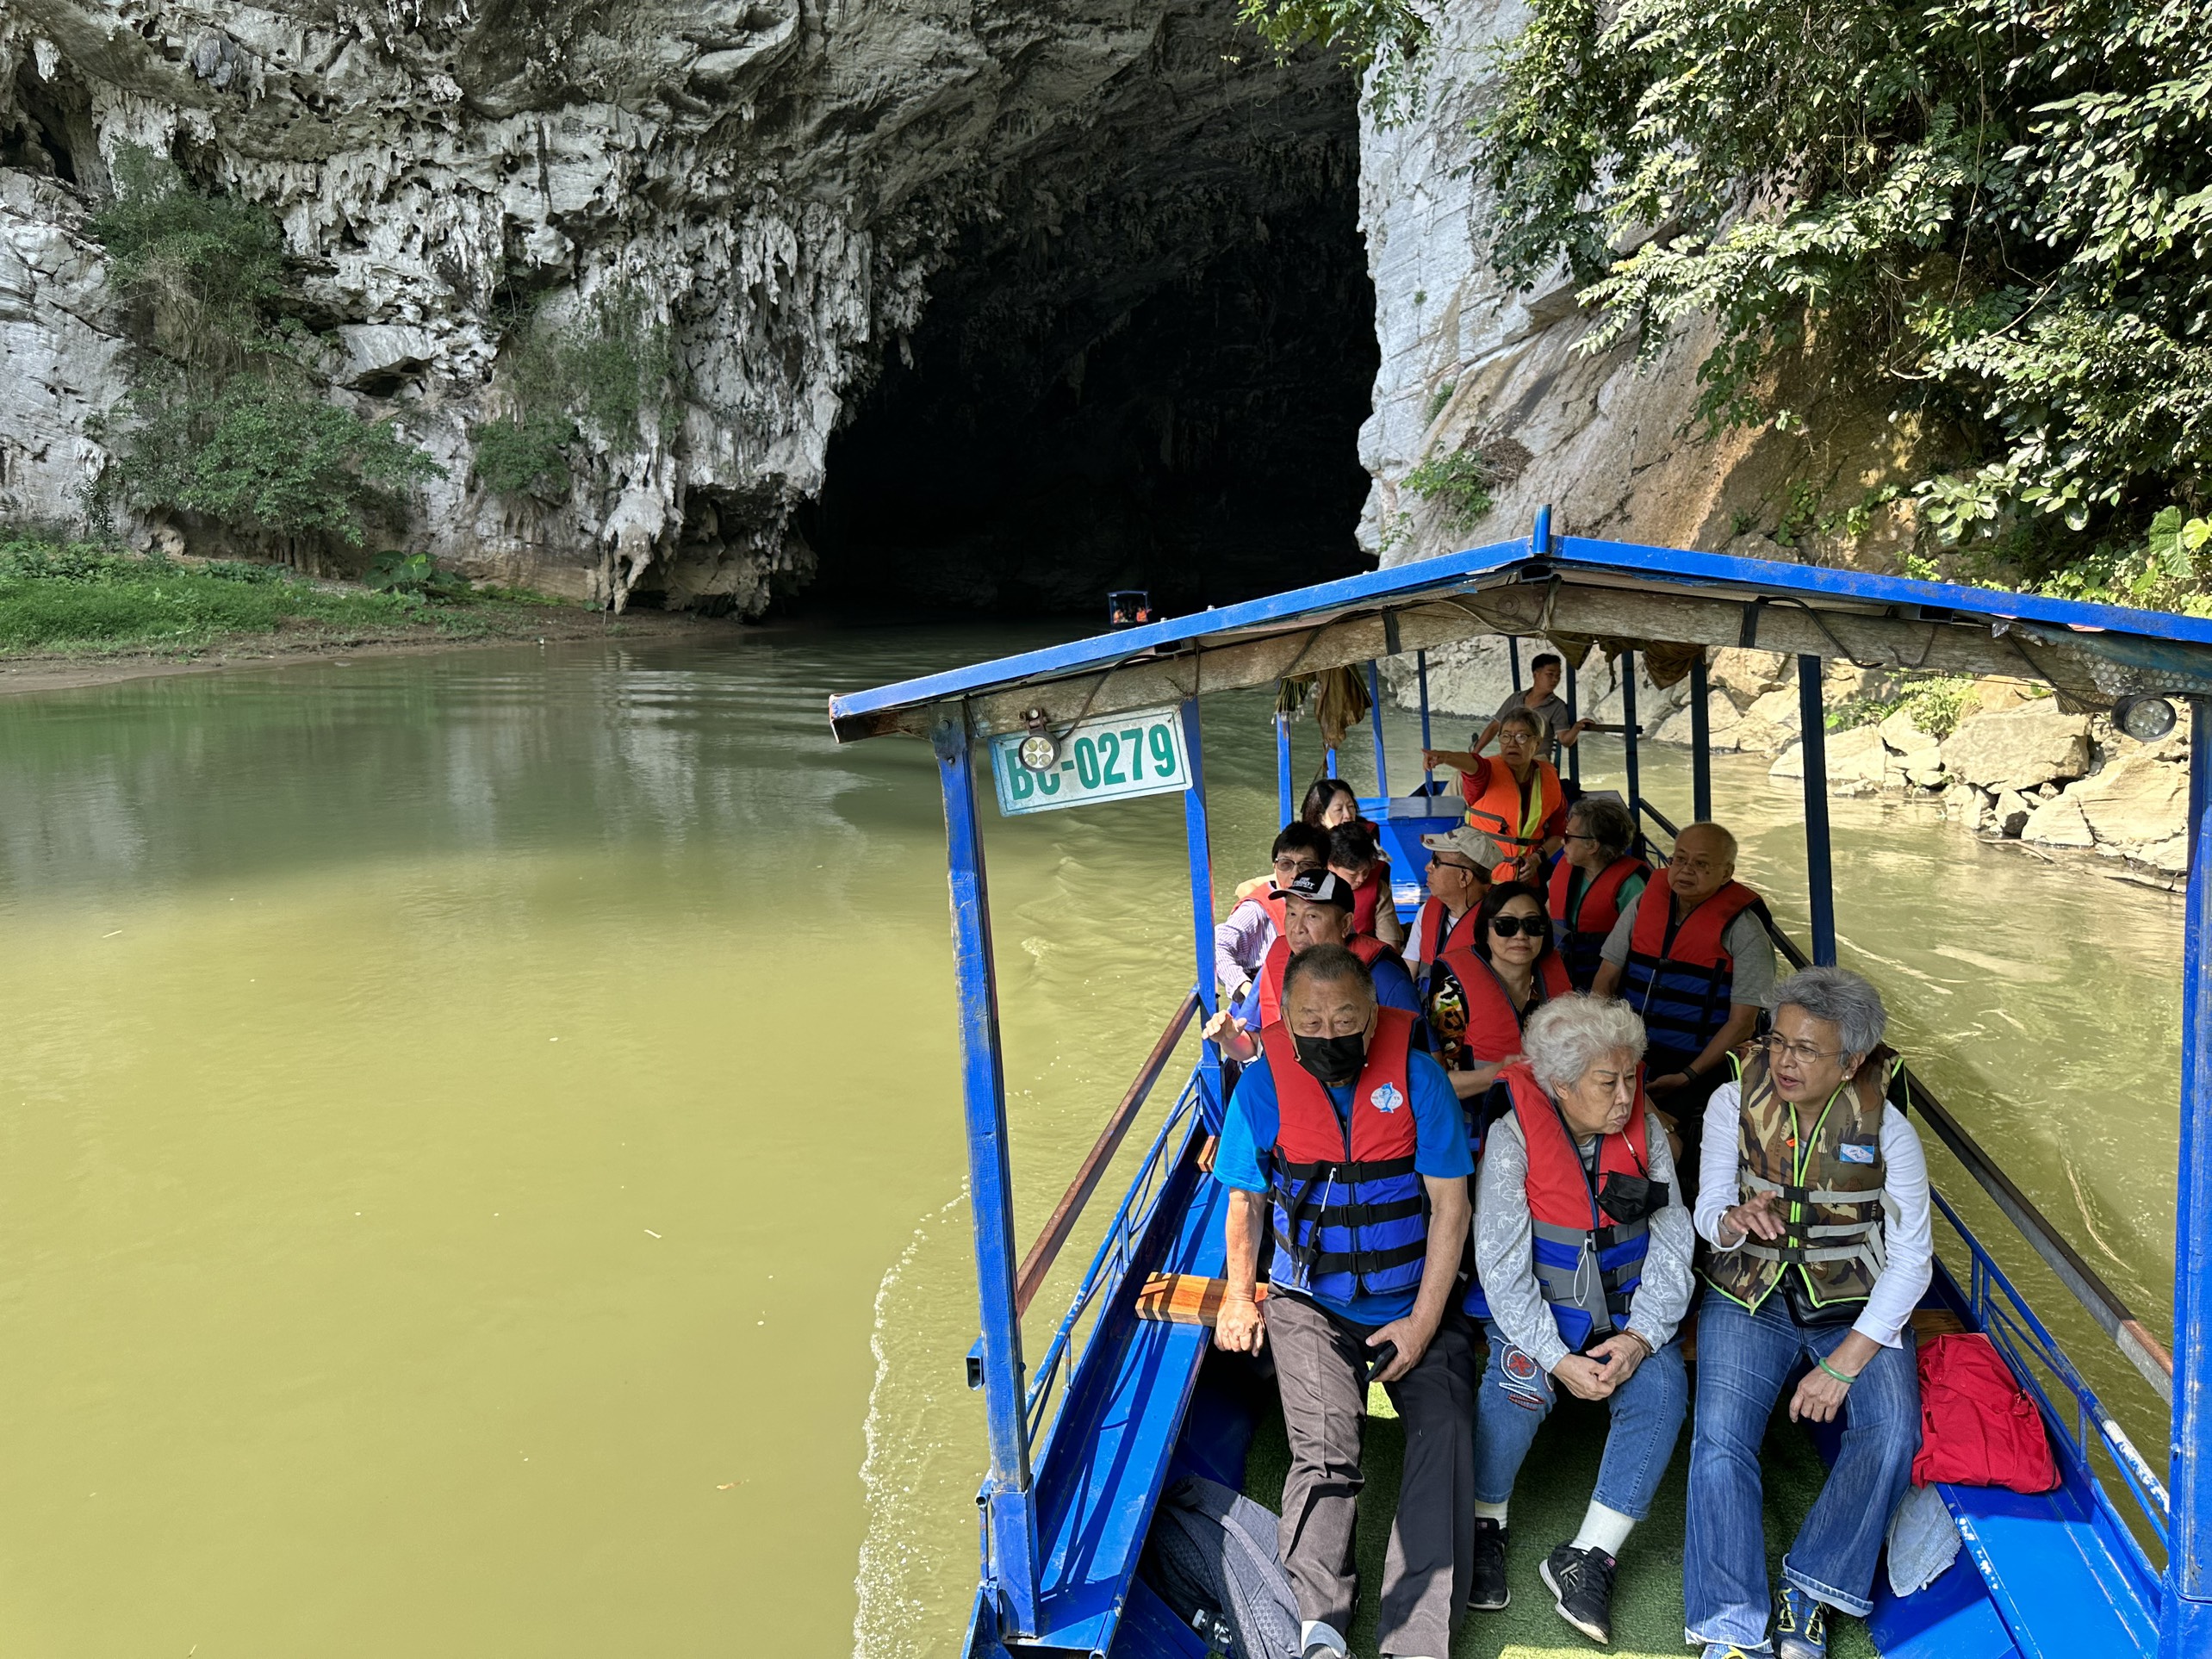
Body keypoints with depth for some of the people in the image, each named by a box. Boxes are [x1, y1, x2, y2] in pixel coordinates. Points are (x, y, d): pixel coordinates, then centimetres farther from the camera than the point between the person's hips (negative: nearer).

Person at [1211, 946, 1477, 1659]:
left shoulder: (1417, 1077, -9)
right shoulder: (1263, 1086, -6)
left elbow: (1449, 1204, -7)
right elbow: (1246, 1200, 9)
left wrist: (1423, 1323, -10)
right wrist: (1239, 1297, 2)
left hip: (1414, 1300, 0)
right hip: (1309, 1300, 0)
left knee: (1446, 1433, -20)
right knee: (1325, 1451, -21)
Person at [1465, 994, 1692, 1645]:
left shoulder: (1645, 1131, -4)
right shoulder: (1515, 1133, -15)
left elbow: (1672, 1246, -4)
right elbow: (1501, 1263, -17)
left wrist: (1640, 1336, -19)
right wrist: (1556, 1358, -25)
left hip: (1622, 1311, 3)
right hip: (1532, 1309, -3)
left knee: (1662, 1387, -25)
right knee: (1521, 1382, -32)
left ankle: (1588, 1558, -16)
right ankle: (1485, 1522, -5)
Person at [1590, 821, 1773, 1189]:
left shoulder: (1742, 927, -3)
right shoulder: (1644, 904, 10)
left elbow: (1742, 1021, -5)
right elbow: (1605, 981, 15)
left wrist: (1688, 1076, -14)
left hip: (1700, 1066, -4)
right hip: (1628, 1057, 4)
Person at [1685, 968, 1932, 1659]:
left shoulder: (1886, 1128, -11)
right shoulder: (1734, 1101, -8)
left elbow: (1910, 1260, -9)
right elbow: (1708, 1214, -6)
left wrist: (1844, 1363, -17)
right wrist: (1731, 1221, -33)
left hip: (1856, 1304, 0)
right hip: (1750, 1297, 0)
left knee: (1892, 1434, -25)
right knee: (1720, 1438, -22)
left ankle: (1810, 1594, -5)